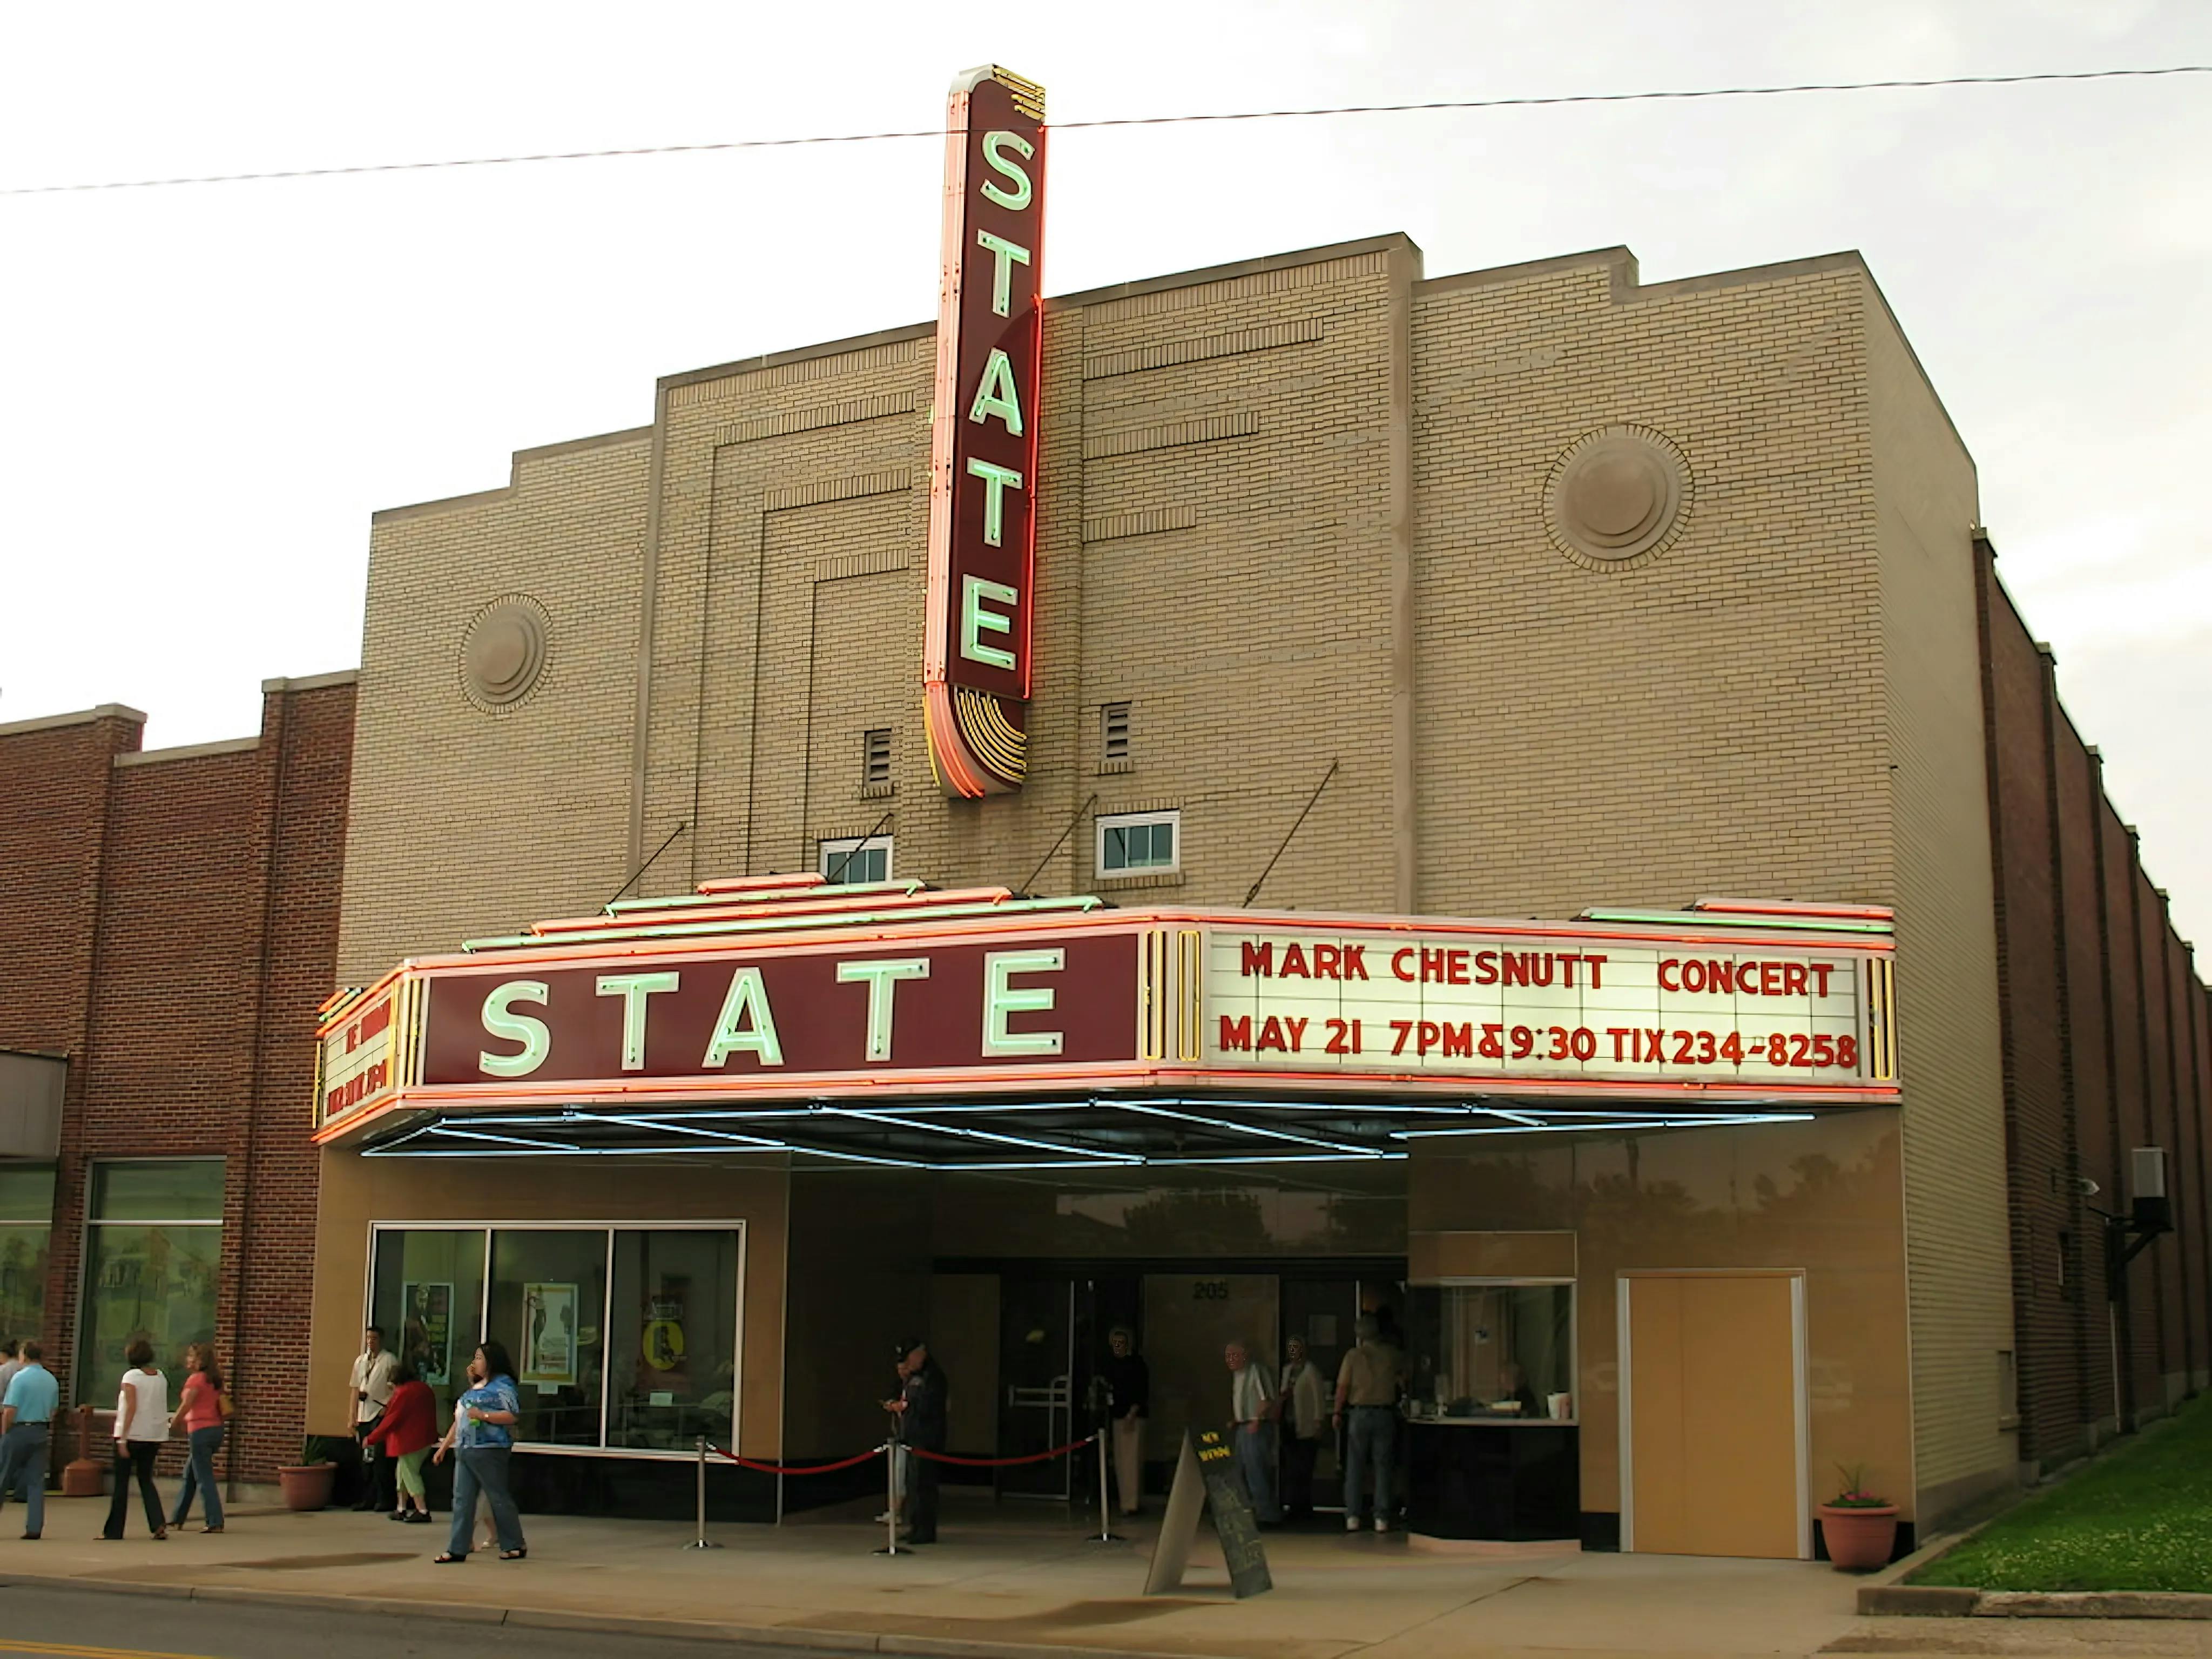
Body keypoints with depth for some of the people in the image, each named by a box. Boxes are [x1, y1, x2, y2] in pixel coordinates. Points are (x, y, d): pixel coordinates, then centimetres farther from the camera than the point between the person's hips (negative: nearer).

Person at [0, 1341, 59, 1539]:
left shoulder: (20, 1378, -12)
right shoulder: (52, 1380, 9)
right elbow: (54, 1409, 13)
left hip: (19, 1430, -6)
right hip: (42, 1432, 6)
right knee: (36, 1481, 6)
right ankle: (34, 1528, 2)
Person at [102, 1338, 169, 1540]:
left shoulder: (131, 1377, -10)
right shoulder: (161, 1377, 6)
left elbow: (131, 1408, -17)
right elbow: (162, 1409, 7)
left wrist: (122, 1439, -15)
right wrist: (159, 1442, 13)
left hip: (132, 1434, -5)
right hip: (154, 1435, 5)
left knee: (121, 1482, 5)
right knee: (146, 1479, 14)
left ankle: (114, 1531, 11)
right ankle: (159, 1524, -3)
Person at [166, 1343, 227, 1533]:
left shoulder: (195, 1379, -10)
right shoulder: (215, 1380, 12)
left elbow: (186, 1406, -12)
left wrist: (172, 1425, 3)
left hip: (200, 1430, -8)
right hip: (216, 1429, 8)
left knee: (204, 1478, -5)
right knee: (190, 1475, 19)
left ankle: (215, 1522, -7)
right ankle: (177, 1519, 27)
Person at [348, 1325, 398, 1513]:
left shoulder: (390, 1360, -3)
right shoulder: (360, 1361, 15)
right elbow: (356, 1390, 16)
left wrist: (388, 1408, -16)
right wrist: (354, 1417, 13)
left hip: (381, 1414, -6)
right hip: (364, 1415, 6)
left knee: (379, 1458, -7)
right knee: (365, 1459, 9)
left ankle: (381, 1499, -2)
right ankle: (367, 1499, 16)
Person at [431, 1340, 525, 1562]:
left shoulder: (502, 1385, -7)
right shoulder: (476, 1387, 21)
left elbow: (512, 1416, -17)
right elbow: (459, 1420, 23)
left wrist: (483, 1415, -21)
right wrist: (444, 1446, 21)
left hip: (488, 1451, -9)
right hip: (466, 1450, 9)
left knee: (498, 1498, -1)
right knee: (462, 1500, 5)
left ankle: (515, 1546, 9)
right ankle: (457, 1549, 7)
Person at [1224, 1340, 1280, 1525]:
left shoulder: (1256, 1372, -13)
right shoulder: (1235, 1375, 15)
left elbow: (1267, 1399, -17)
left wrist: (1256, 1422, -20)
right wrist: (1233, 1421, 12)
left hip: (1256, 1428, -10)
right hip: (1241, 1427, 10)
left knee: (1255, 1470, -11)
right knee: (1241, 1471, 14)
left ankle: (1266, 1513, -5)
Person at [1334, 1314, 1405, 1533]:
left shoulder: (1353, 1356, -3)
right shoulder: (1392, 1355, 0)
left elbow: (1343, 1387, -3)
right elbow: (1404, 1378, 13)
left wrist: (1338, 1412, 6)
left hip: (1359, 1414, -1)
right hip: (1385, 1414, 1)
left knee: (1355, 1466, 6)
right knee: (1384, 1467, 5)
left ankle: (1352, 1517, 4)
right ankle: (1382, 1518, 2)